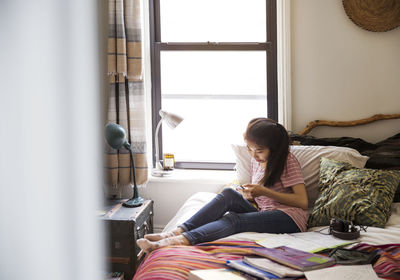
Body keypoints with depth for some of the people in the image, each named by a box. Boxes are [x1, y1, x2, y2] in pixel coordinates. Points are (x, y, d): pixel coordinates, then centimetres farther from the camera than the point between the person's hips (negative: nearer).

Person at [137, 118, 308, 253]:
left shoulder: (287, 161, -6)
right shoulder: (256, 160, 15)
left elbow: (303, 202, -12)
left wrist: (264, 192, -18)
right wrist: (249, 195, -5)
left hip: (289, 217, -6)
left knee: (234, 220, -31)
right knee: (229, 194, -20)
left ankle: (183, 240, -50)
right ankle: (179, 231, -31)